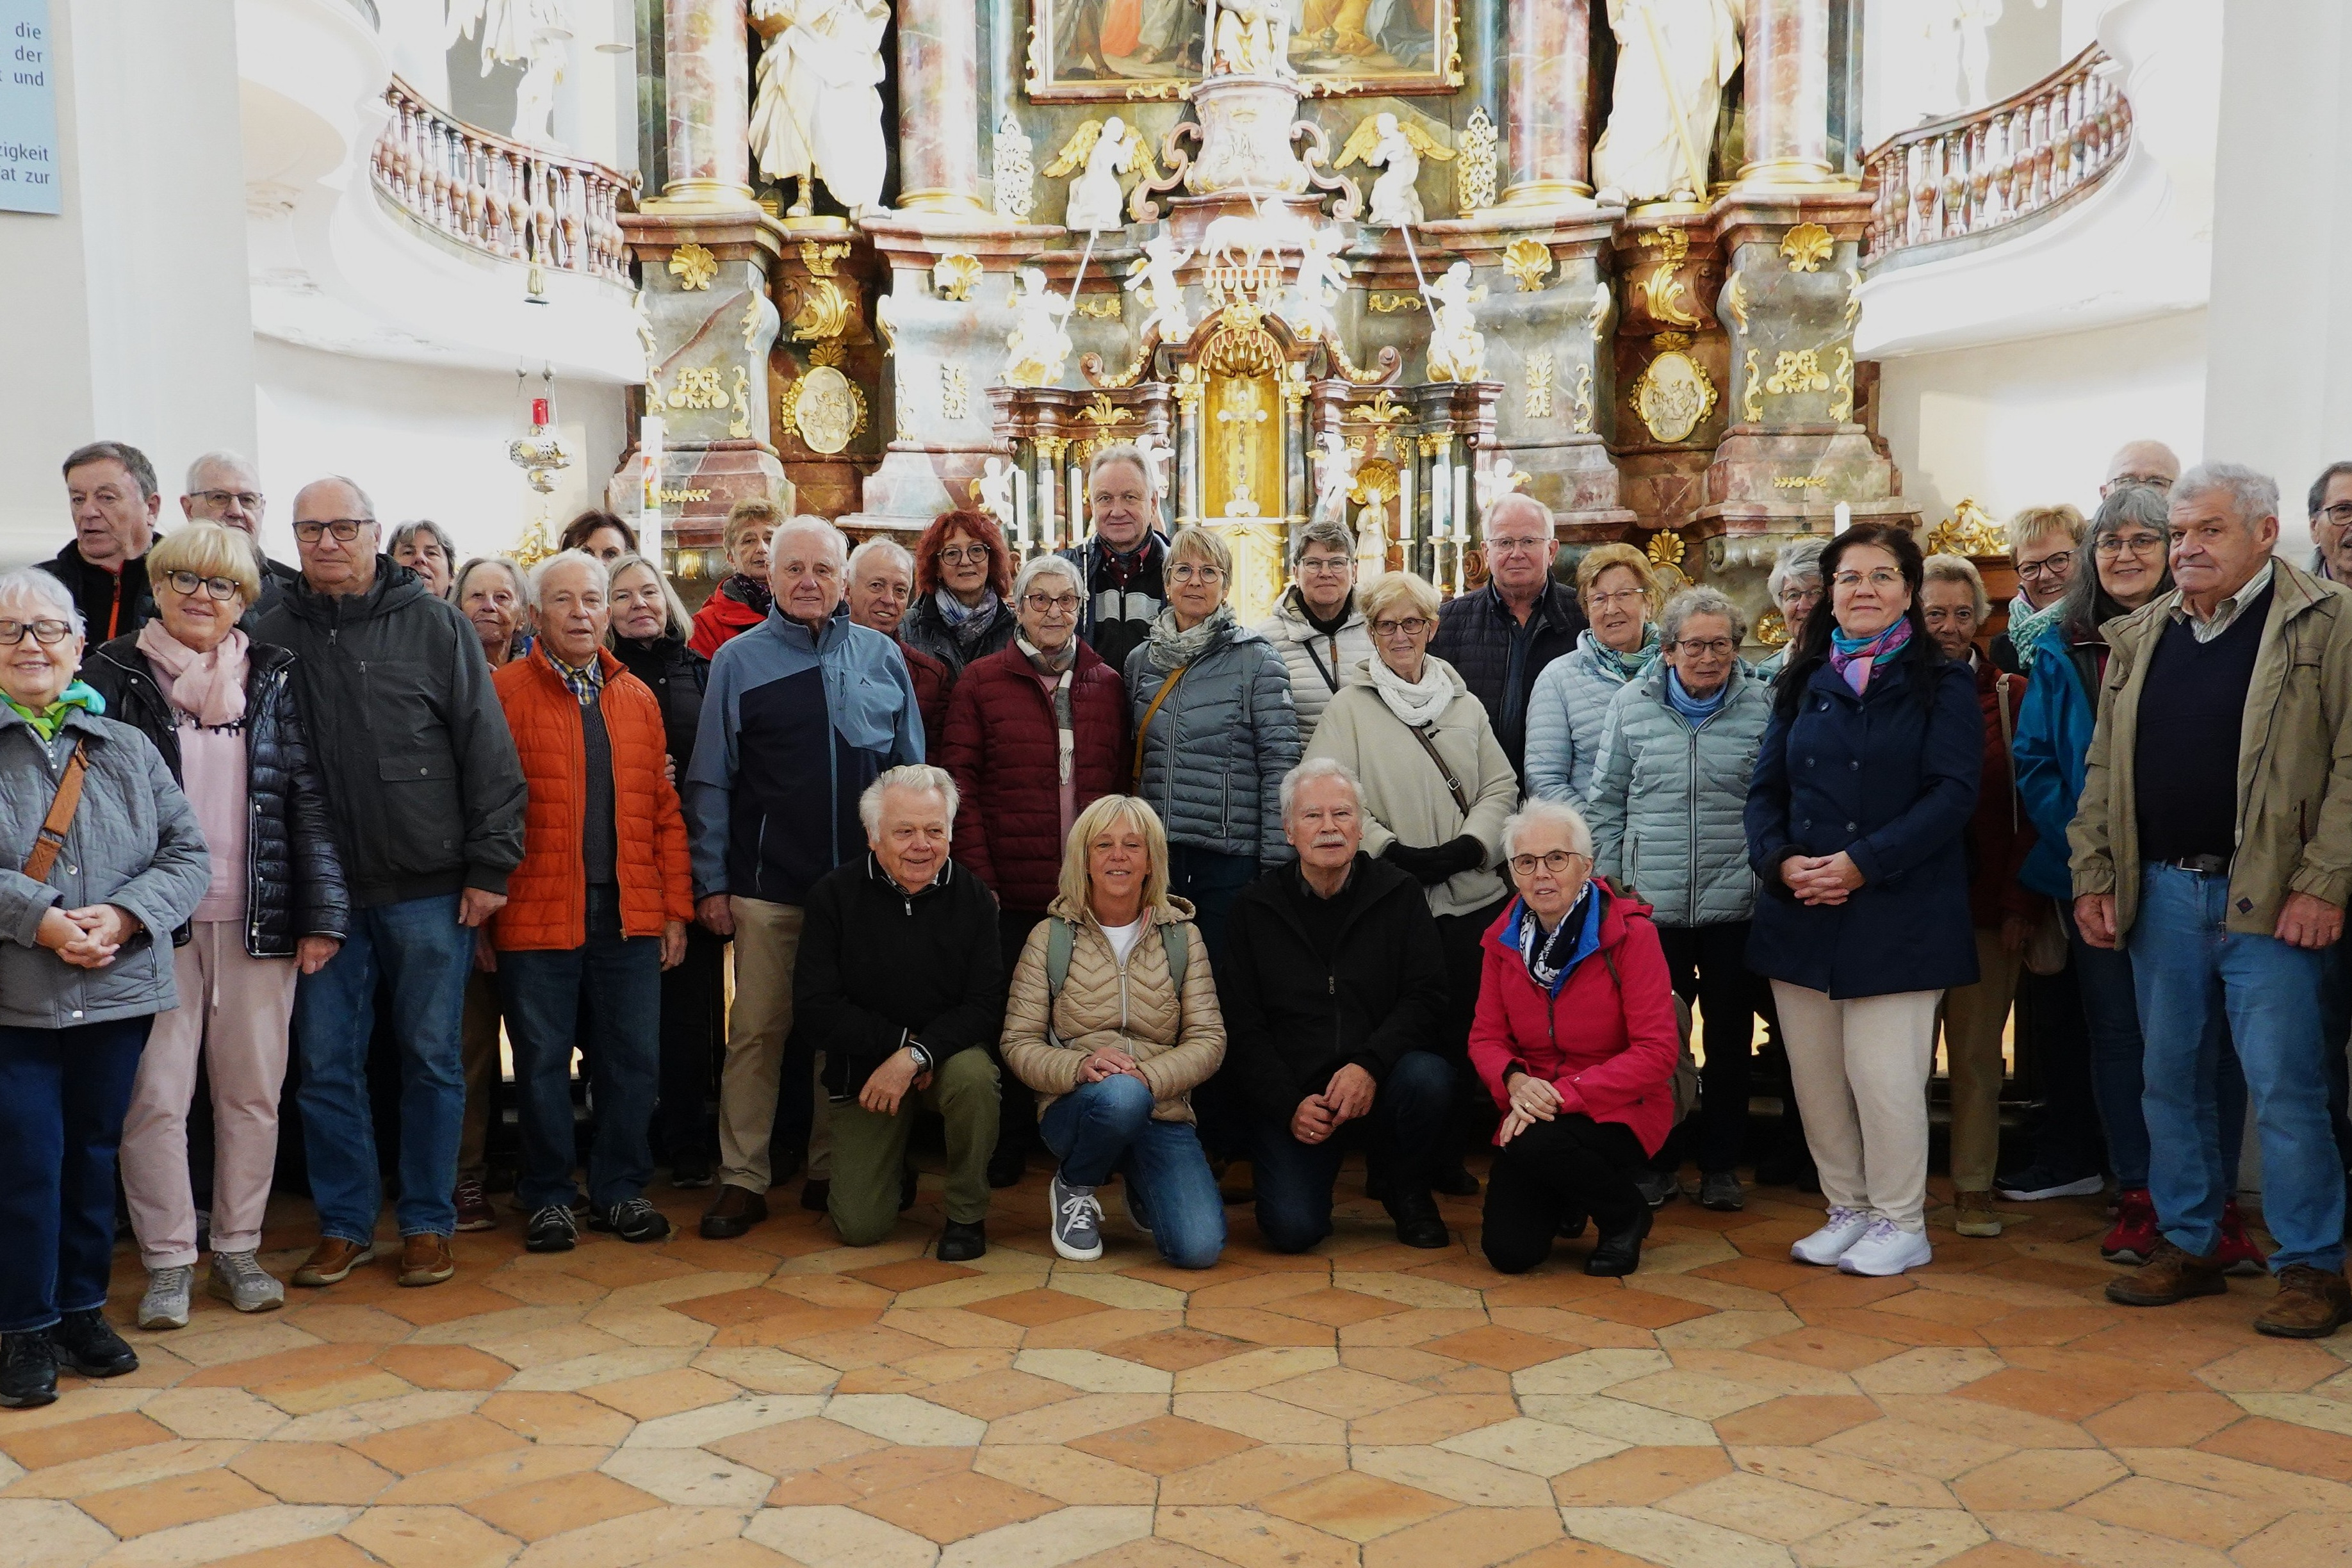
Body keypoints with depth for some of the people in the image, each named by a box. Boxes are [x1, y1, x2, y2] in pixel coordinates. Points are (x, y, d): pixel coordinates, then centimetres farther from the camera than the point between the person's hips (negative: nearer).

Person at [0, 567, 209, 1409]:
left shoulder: (129, 749, 8)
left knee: (94, 1156, 13)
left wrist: (122, 916, -12)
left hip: (118, 991, 3)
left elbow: (188, 854, 4)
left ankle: (82, 1308, 27)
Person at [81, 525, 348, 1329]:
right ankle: (168, 1260, 12)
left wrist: (323, 913, 0)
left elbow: (308, 799, 6)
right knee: (156, 1094, 0)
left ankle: (239, 1247, 20)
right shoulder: (114, 676, 3)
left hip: (257, 922, 2)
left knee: (254, 1090, 7)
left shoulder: (273, 680, 8)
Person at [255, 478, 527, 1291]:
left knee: (432, 1057, 6)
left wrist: (489, 865, -6)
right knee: (326, 1062, 7)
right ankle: (345, 1222, 21)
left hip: (428, 887, -2)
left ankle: (429, 1222, 18)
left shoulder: (434, 624, 0)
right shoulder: (276, 634, 5)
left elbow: (487, 750, -2)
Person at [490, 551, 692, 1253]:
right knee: (542, 1061, 5)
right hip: (535, 918, -3)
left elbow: (665, 810, 12)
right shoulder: (503, 693, -1)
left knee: (632, 1060, 7)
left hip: (628, 915, 4)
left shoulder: (639, 699, 13)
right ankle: (548, 1198, 19)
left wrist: (675, 908, 8)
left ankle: (620, 1191, 21)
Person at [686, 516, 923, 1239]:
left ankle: (832, 1171, 21)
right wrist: (710, 883, -2)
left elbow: (911, 771, 12)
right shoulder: (739, 660, 3)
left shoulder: (882, 657, 7)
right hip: (767, 887, -2)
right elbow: (710, 780, 2)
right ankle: (743, 1179, 11)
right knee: (756, 1033, 2)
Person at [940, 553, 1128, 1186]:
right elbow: (959, 783, -1)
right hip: (1011, 890, -2)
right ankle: (1007, 1148, 20)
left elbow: (1122, 782, 10)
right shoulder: (981, 681, 3)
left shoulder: (1107, 683, 11)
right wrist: (977, 877, -9)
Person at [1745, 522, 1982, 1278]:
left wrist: (1862, 863, -17)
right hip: (1802, 916, 4)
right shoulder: (1804, 685, 14)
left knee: (1883, 1073, -6)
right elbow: (1765, 790, 11)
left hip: (1897, 915, -4)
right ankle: (1848, 1208, 24)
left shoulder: (1943, 686, 1)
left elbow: (1952, 792, -9)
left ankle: (1901, 1222, 12)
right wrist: (1782, 861, -9)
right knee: (1815, 1075, 7)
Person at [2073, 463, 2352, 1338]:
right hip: (2160, 895, 5)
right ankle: (2187, 1246, 24)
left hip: (2268, 898, -5)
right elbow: (2104, 769, 14)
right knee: (2171, 1079, 11)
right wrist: (2093, 877, 7)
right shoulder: (2140, 638, 13)